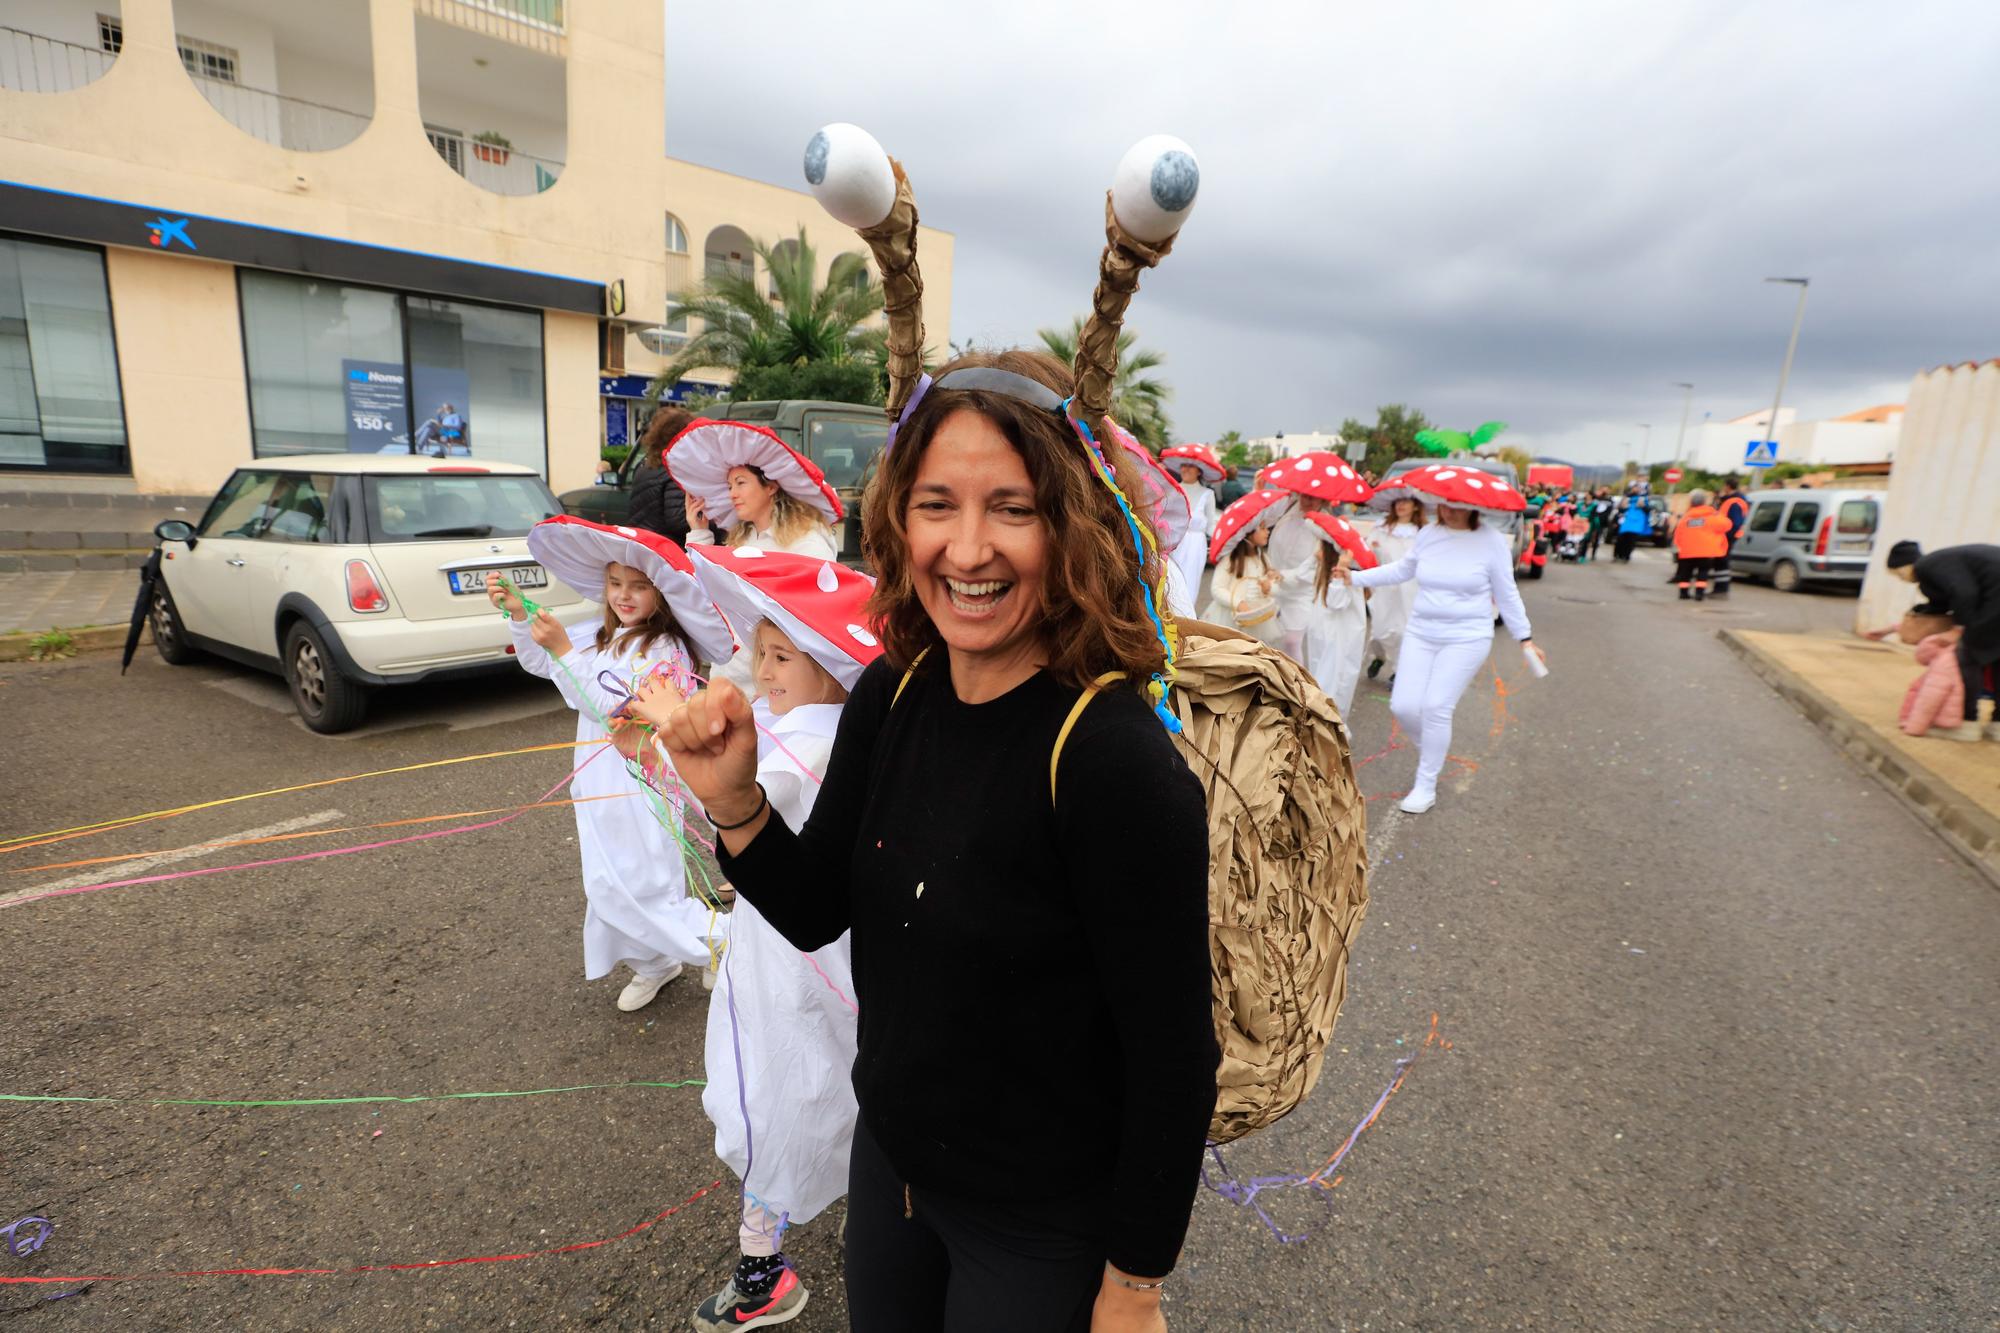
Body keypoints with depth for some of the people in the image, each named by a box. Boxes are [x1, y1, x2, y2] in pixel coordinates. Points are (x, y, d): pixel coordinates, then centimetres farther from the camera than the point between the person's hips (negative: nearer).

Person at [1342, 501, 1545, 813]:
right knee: (1403, 706, -3)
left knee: (1436, 708, -12)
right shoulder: (1428, 534, 1)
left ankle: (1426, 785, 5)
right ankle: (1431, 750, 31)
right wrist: (1355, 577, 11)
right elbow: (1402, 570, 16)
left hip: (1466, 639, -4)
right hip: (1420, 634, 4)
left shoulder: (1492, 540, -8)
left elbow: (1506, 593, 1)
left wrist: (1526, 638, 4)